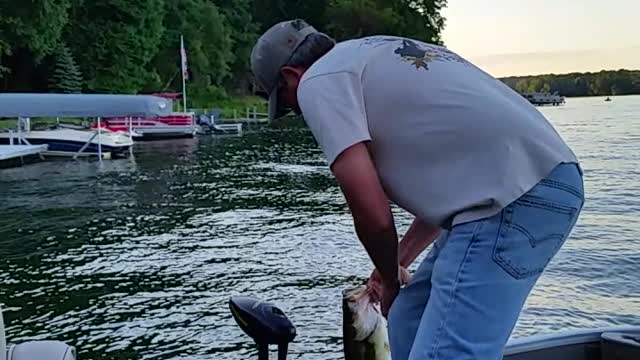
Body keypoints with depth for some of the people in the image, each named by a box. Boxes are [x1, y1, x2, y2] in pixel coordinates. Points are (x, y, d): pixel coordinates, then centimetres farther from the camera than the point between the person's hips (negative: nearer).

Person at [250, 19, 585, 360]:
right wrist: (400, 258, 33)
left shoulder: (317, 82, 0)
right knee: (410, 323, 18)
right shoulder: (377, 56, 26)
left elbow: (373, 215, -7)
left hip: (517, 198, -10)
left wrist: (389, 282, 13)